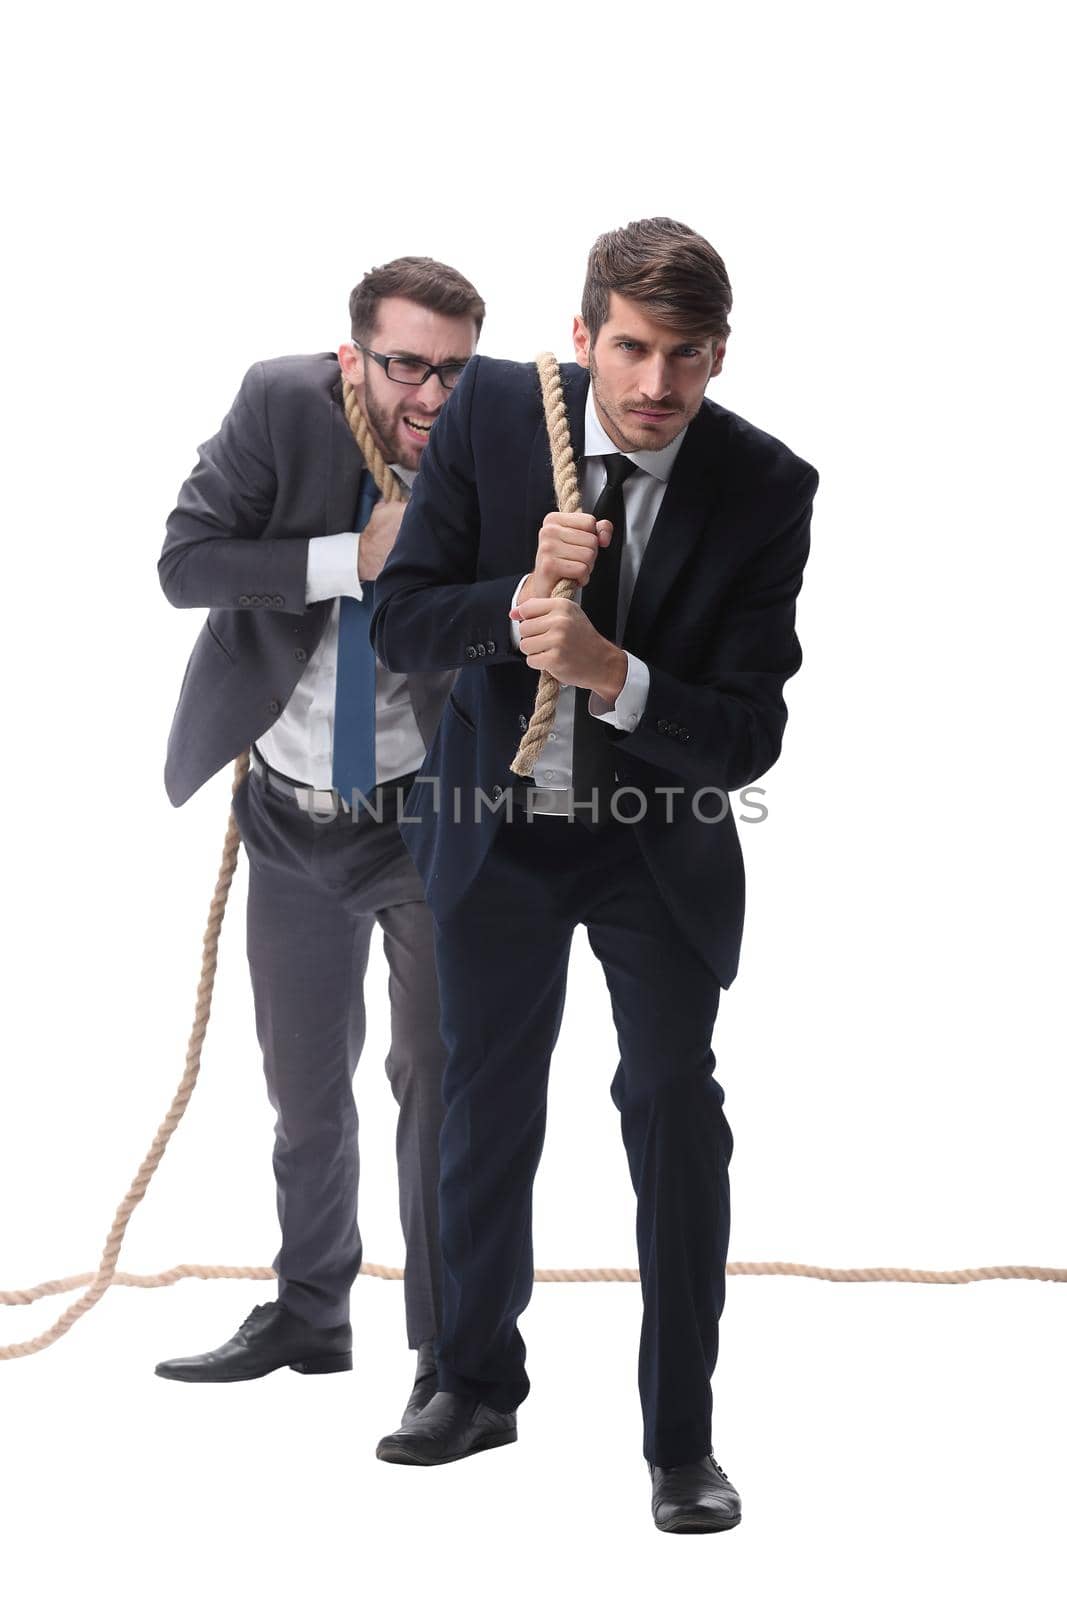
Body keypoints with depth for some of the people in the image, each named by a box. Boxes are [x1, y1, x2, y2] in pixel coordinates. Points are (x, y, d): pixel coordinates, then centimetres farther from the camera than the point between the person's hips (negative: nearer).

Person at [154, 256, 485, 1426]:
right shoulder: (282, 405, -15)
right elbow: (184, 562, -20)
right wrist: (354, 558, -28)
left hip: (427, 813, -2)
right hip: (291, 819, 2)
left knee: (436, 1070, -7)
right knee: (305, 1085, 15)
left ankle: (454, 1344, 6)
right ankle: (309, 1315, 33)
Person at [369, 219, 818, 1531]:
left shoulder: (764, 486, -21)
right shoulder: (490, 413, -16)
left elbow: (748, 737, -21)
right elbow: (398, 622, -14)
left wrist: (613, 673, -38)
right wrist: (516, 601, -33)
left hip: (660, 837, -2)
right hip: (498, 821, 2)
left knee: (674, 1105, -6)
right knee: (487, 1100, 15)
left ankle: (682, 1443, 8)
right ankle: (477, 1384, 35)